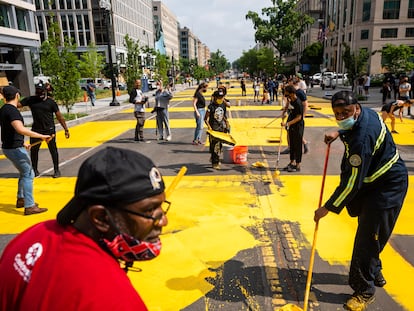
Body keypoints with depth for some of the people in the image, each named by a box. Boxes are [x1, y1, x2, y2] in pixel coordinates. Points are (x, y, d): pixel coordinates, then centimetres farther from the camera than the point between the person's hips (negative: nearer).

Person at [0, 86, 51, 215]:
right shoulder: (12, 110, -19)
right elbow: (20, 129, -35)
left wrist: (22, 143, 27)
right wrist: (42, 136, -35)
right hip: (15, 148, -10)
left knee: (24, 173, 22)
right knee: (28, 174, -5)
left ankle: (20, 199, 33)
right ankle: (29, 206, -4)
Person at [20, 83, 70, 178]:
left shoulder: (51, 102, -3)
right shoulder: (31, 100, 4)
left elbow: (59, 117, -3)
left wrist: (66, 129, -5)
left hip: (49, 130, -3)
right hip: (36, 129, 3)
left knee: (53, 150, 3)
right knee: (33, 149, 10)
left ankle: (56, 170, 15)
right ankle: (34, 170, 27)